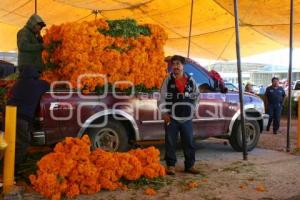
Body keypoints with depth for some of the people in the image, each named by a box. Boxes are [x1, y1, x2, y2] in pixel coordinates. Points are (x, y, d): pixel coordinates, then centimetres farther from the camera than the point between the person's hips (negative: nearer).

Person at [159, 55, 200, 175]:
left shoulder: (190, 80, 8)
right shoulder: (168, 80, 1)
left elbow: (196, 95, 18)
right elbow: (163, 97, -2)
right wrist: (164, 112, -9)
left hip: (187, 117, 2)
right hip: (172, 117, -2)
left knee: (189, 142, 7)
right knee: (170, 142, 1)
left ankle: (190, 165, 19)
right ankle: (170, 165, 11)